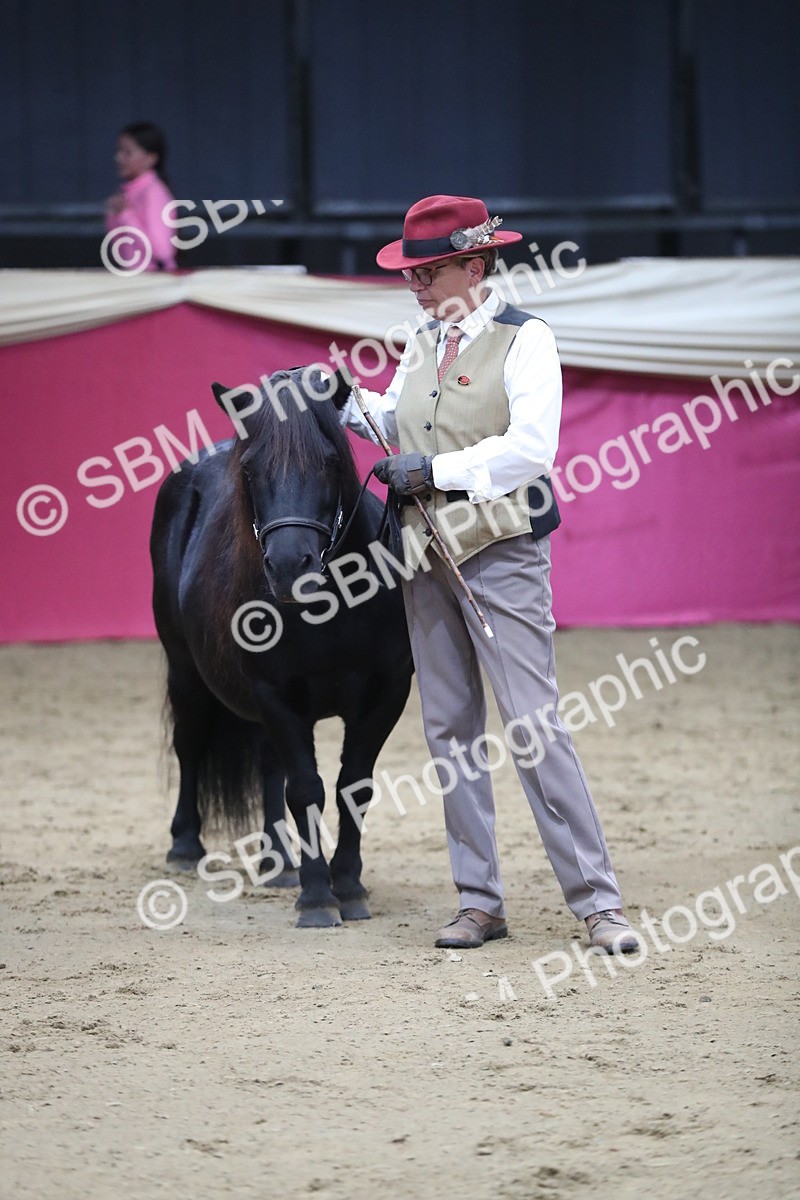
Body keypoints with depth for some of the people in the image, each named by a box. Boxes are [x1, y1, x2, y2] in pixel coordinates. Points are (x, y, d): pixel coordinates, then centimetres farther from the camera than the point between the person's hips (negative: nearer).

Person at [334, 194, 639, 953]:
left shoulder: (524, 340, -9)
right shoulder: (424, 343, 11)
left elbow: (530, 448, -20)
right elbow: (395, 421, 23)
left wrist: (434, 471, -20)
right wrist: (347, 403, 4)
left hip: (501, 554, -7)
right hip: (427, 557, 7)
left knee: (534, 725, -10)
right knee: (449, 731, 8)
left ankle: (597, 901, -7)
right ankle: (479, 901, 14)